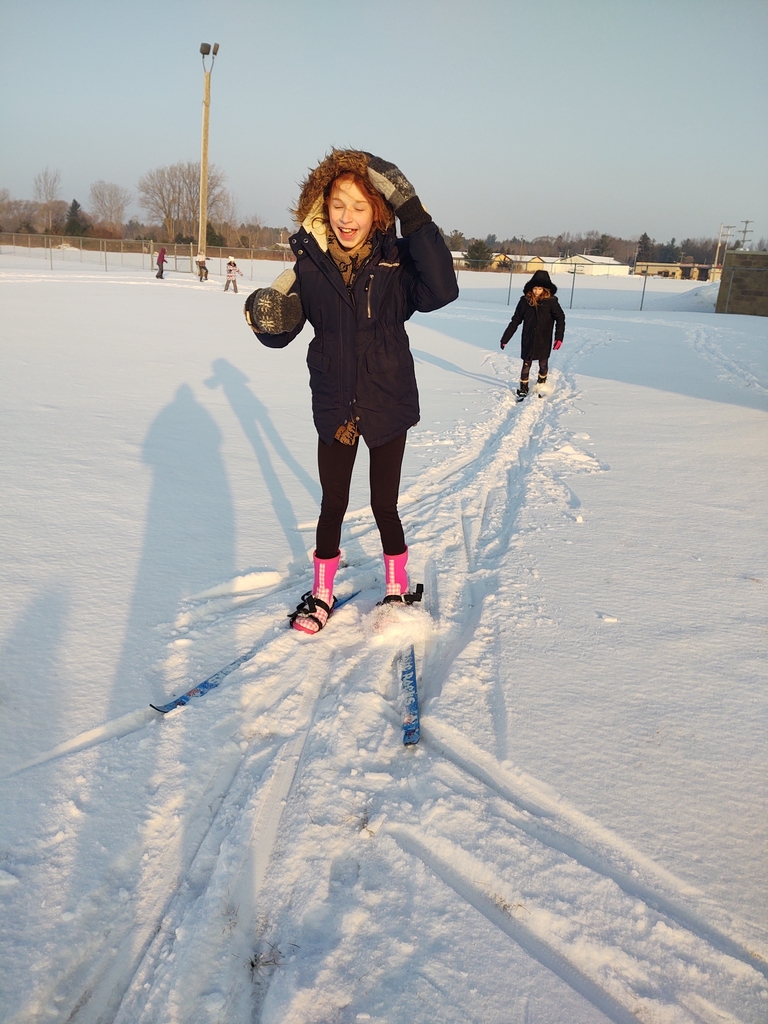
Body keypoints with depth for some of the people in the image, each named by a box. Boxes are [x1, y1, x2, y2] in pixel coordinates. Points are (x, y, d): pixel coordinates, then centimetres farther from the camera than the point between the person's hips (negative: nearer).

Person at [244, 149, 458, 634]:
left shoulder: (396, 259, -10)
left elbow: (441, 291, -28)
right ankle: (322, 594, 32)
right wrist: (266, 317, -24)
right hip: (334, 407, 2)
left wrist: (415, 217, -32)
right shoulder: (310, 263, -5)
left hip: (387, 405, -1)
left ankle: (399, 589, 33)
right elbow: (282, 332, 0)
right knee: (333, 505, 12)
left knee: (385, 505, 10)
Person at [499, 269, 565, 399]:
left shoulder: (551, 302, -9)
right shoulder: (525, 301, -4)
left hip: (544, 341, -1)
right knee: (526, 365, 4)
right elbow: (515, 321, 2)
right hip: (528, 341, 1)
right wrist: (505, 338, 3)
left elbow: (560, 319, -5)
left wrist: (559, 337, -16)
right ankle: (523, 390, 17)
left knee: (543, 364, 12)